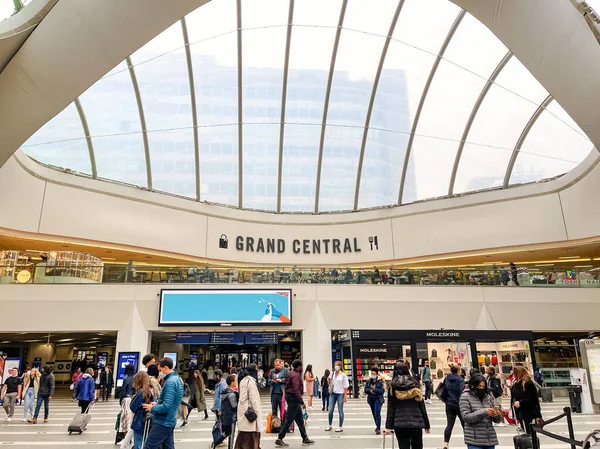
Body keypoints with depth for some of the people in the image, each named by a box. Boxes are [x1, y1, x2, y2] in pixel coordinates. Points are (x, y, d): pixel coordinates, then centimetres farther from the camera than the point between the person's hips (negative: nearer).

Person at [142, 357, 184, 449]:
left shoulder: (170, 382, -21)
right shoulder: (177, 379, 11)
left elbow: (166, 407, -26)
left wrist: (152, 408, -11)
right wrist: (157, 404, 11)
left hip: (163, 423, -10)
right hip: (170, 421, 10)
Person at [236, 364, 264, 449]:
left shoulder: (242, 381, 10)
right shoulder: (251, 381, -15)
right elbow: (253, 399, -17)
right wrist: (257, 412, -13)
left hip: (243, 411, 9)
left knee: (243, 436, 12)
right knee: (252, 436, -2)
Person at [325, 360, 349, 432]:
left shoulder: (343, 375, -5)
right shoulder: (332, 374, 7)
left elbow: (345, 387, -6)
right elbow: (330, 383, 18)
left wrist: (345, 396, -10)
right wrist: (329, 380, -4)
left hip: (340, 394, -4)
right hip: (332, 393, 4)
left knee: (340, 411, 5)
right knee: (330, 410, 5)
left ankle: (340, 427, 14)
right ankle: (329, 425, 19)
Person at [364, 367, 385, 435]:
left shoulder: (380, 382, -7)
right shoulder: (368, 381, 5)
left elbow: (382, 391, -16)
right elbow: (365, 390, 0)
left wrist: (373, 389, -18)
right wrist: (370, 390, -18)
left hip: (378, 399, -5)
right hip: (371, 399, 5)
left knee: (377, 413, -14)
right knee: (374, 414, 14)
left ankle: (378, 428, -10)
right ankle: (378, 426, 32)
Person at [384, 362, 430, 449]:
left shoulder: (393, 386, 1)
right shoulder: (415, 384, 4)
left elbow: (391, 408, -3)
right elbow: (422, 406, 4)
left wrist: (388, 426, -1)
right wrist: (426, 424, 11)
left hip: (400, 423, -1)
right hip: (416, 422, 2)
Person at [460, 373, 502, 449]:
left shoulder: (489, 396, 6)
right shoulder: (465, 396, -5)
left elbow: (496, 420, 10)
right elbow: (466, 417, -13)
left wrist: (497, 414, -14)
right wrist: (483, 412, -23)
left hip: (490, 439, 4)